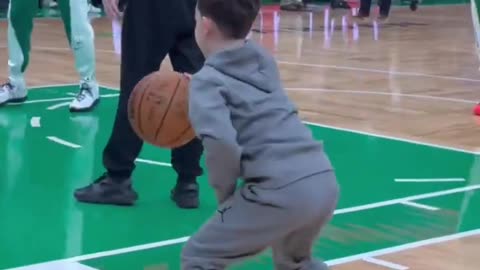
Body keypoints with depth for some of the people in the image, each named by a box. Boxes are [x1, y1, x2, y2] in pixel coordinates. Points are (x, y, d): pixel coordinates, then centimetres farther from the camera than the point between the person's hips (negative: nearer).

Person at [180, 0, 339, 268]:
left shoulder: (208, 80, -1)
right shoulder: (264, 60, 19)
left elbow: (221, 143, -18)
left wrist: (225, 191, -1)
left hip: (281, 191, -7)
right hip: (324, 182, 7)